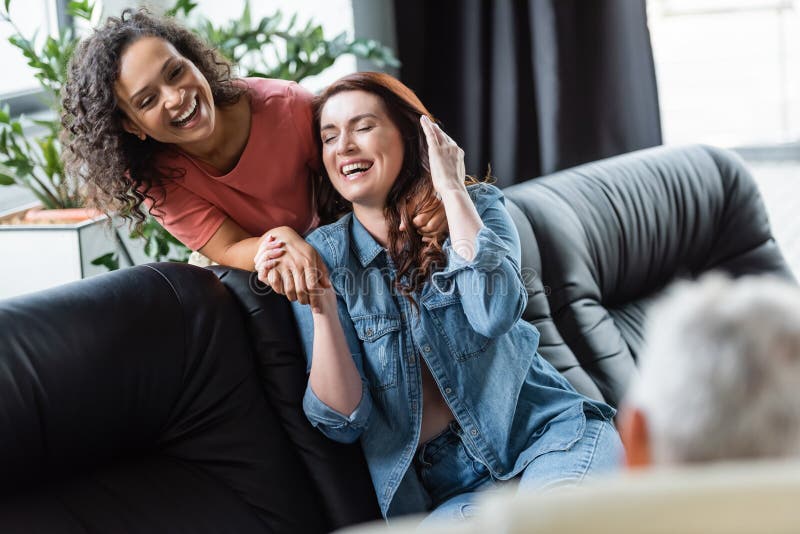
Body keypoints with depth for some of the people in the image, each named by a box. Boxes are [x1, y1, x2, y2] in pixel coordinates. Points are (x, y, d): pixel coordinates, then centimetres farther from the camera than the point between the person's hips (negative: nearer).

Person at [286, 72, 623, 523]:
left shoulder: (476, 206, 5)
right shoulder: (325, 257, 5)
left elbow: (494, 312, -19)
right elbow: (344, 422, -3)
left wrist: (451, 187, -10)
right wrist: (320, 303, -17)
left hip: (548, 435, 0)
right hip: (454, 489, 1)